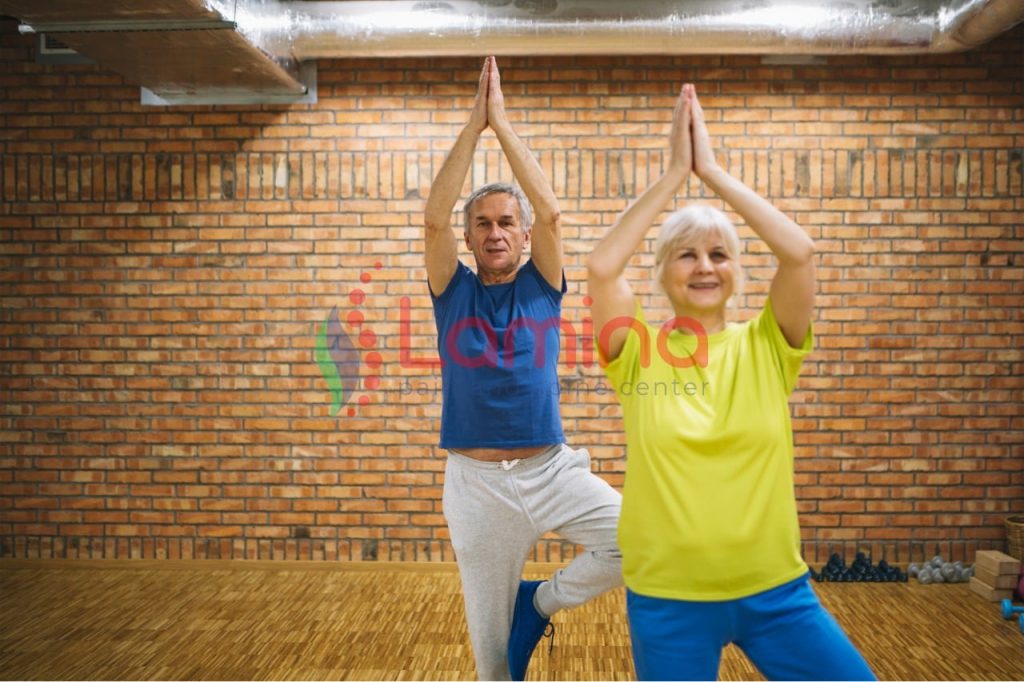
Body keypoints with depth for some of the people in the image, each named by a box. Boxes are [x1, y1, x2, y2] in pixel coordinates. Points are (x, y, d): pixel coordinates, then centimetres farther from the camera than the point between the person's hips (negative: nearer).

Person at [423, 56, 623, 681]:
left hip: (551, 470, 0)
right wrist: (474, 123, -14)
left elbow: (550, 211, -13)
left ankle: (544, 600, 5)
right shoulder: (454, 292, 2)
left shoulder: (541, 287, 2)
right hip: (476, 483, 0)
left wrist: (503, 123, -11)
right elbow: (435, 217, -13)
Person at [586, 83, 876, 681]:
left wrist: (713, 170, -12)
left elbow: (800, 252, -15)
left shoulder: (765, 346, -1)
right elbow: (602, 266, -19)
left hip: (774, 588, 1)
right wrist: (675, 173, -15)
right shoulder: (640, 352, -3)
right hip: (666, 596, -1)